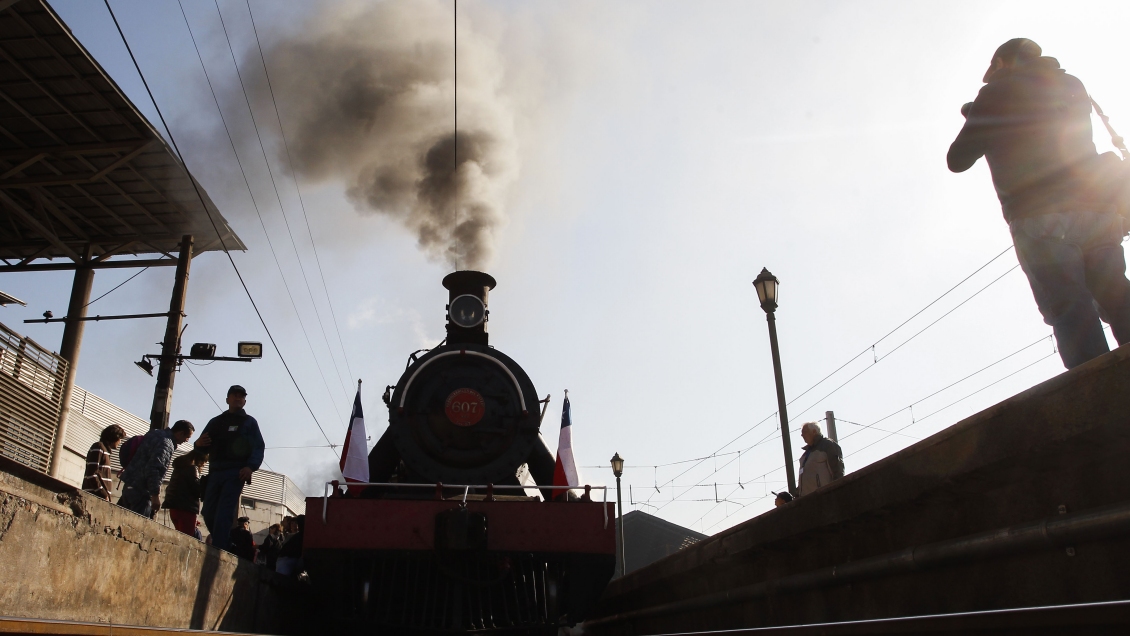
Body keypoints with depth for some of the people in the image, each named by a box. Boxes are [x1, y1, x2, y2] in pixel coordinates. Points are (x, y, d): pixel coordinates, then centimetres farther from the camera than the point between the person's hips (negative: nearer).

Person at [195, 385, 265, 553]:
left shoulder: (249, 422, 12)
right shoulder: (216, 421, 25)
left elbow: (258, 448, 1)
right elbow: (204, 446, 22)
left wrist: (251, 466, -17)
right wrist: (199, 443, -3)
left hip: (236, 473, -5)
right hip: (215, 472, 5)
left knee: (223, 513, -14)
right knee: (209, 513, 0)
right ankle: (224, 544, 15)